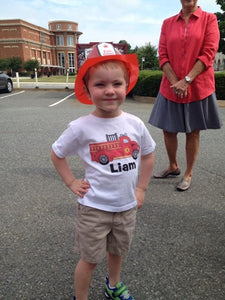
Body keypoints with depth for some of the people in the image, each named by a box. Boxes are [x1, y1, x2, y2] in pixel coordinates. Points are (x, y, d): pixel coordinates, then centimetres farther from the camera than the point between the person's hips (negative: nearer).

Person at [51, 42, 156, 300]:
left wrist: (141, 188, 5)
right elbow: (57, 154, -1)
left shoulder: (135, 124, -9)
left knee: (117, 251, 26)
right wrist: (71, 183, -7)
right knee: (90, 259, 13)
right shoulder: (81, 128, -18)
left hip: (127, 206, 4)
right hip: (94, 207, -4)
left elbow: (148, 155, 7)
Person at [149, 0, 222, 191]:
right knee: (168, 130, 8)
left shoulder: (209, 19, 2)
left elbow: (209, 53, -8)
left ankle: (188, 174, 19)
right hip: (171, 88, 3)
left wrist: (186, 81, -17)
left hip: (198, 88, -2)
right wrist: (175, 82, -11)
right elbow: (163, 55, 1)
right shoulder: (168, 23, 9)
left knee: (193, 132, 5)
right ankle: (173, 167, 29)